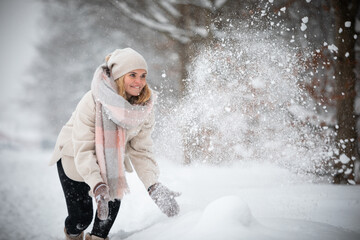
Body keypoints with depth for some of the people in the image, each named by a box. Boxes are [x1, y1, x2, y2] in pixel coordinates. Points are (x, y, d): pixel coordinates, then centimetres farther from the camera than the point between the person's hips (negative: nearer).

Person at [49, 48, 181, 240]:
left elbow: (141, 150, -17)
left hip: (110, 158, 4)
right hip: (74, 156, -4)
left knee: (113, 202, -9)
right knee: (81, 216, -5)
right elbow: (83, 149, -33)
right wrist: (97, 185, -46)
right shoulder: (92, 101, -33)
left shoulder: (145, 107, -20)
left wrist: (153, 185, -32)